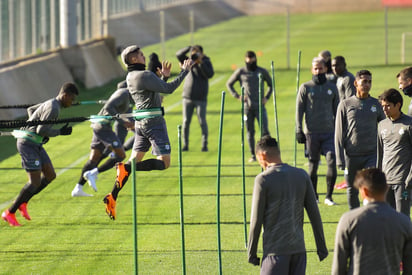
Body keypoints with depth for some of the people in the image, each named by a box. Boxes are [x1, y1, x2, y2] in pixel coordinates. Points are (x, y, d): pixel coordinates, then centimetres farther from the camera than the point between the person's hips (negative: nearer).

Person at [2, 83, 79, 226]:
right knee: (35, 181, -11)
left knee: (50, 175, 7)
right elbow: (41, 130, -24)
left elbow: (30, 110, 27)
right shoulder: (53, 108, -19)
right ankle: (10, 213, -3)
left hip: (35, 143, 10)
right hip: (28, 143, -10)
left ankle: (22, 203, 14)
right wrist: (59, 132, -11)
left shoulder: (50, 103, 12)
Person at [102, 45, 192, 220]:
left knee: (135, 160, 11)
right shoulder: (145, 75, -16)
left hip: (140, 122, 9)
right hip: (153, 121, -9)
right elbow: (168, 89, -16)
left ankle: (112, 197, 4)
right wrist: (185, 71, -8)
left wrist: (163, 76, 20)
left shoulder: (130, 77, 12)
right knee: (164, 163, -7)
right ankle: (127, 168, -23)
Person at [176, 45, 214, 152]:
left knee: (202, 122, -3)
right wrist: (190, 48, -17)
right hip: (188, 97, 2)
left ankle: (204, 145, 2)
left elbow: (210, 74, -16)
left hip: (201, 99, -2)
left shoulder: (206, 62, 0)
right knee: (186, 122, 1)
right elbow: (179, 54, -5)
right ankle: (185, 145, 6)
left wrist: (201, 62, -21)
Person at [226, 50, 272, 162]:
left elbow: (270, 85, 21)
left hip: (260, 106, 0)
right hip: (247, 107, 0)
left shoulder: (262, 72, 7)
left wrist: (267, 97, 7)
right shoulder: (241, 72, 5)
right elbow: (229, 84, 14)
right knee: (250, 132, 4)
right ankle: (253, 155, 11)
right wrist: (237, 96, 3)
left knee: (264, 131, -10)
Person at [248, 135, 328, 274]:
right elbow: (315, 215, 8)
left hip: (275, 251, -5)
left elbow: (256, 221, -7)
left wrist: (251, 253, 2)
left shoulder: (263, 179, -8)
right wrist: (321, 247, 15)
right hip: (299, 249, 5)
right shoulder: (302, 176, 7)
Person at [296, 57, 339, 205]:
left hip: (329, 132, 2)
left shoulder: (332, 87, 11)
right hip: (311, 132, -1)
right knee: (313, 164, 4)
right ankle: (313, 196, 17)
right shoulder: (305, 87, 3)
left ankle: (329, 196, -4)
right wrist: (299, 130, -6)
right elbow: (299, 110, 1)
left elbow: (336, 110, 16)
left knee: (332, 162, -11)